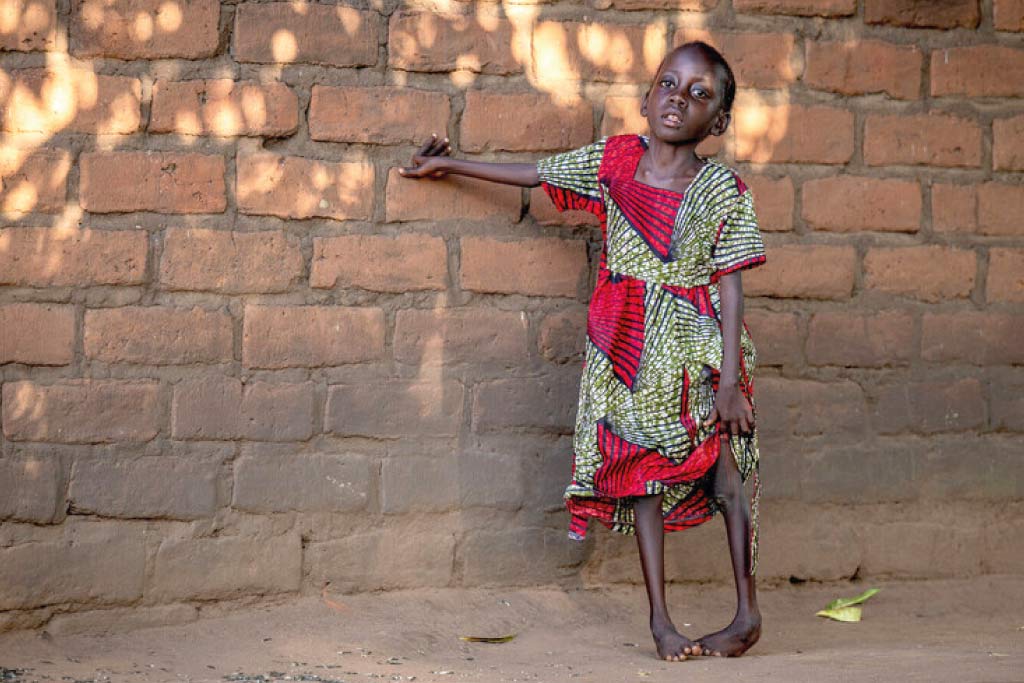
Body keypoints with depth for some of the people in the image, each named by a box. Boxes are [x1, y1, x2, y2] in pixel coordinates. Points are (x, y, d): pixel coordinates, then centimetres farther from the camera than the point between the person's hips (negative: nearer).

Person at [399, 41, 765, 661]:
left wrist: (730, 379, -13)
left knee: (725, 471, 0)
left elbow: (730, 287, -7)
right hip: (626, 347, 2)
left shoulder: (724, 191, -6)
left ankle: (747, 610, 11)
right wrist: (448, 165, 24)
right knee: (641, 470, 2)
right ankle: (660, 619, 7)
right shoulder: (614, 160, 2)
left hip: (698, 344, -2)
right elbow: (535, 175, 16)